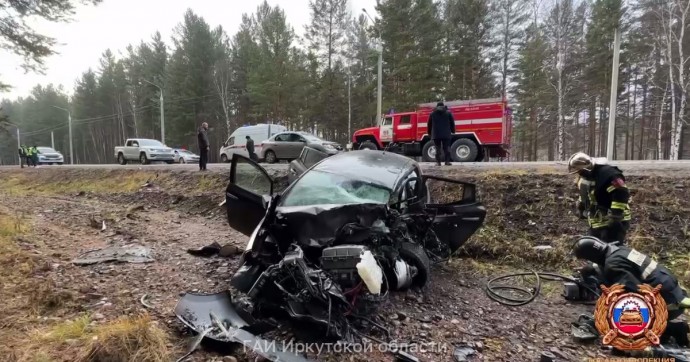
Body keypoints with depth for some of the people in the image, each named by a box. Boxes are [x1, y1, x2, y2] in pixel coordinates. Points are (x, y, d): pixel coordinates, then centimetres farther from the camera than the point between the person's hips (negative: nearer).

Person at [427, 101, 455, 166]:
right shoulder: (448, 113, 7)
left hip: (436, 134, 1)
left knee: (438, 148, 3)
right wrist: (453, 131, 20)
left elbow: (429, 124, 13)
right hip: (446, 134, 0)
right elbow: (452, 123, 9)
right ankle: (447, 161, -1)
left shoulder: (432, 114, 8)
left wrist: (429, 133, 23)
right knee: (446, 148, 3)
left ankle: (438, 162, -1)